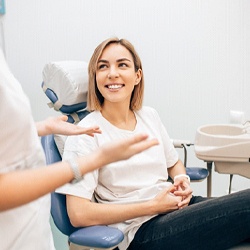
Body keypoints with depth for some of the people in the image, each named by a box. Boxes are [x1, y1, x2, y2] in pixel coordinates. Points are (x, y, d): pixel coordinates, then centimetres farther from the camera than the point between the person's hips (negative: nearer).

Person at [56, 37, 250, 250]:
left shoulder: (150, 116, 10)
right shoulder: (85, 135, -9)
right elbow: (78, 214, -15)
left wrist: (182, 179, 1)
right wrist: (153, 206, -14)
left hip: (176, 207, 7)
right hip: (140, 232, -6)